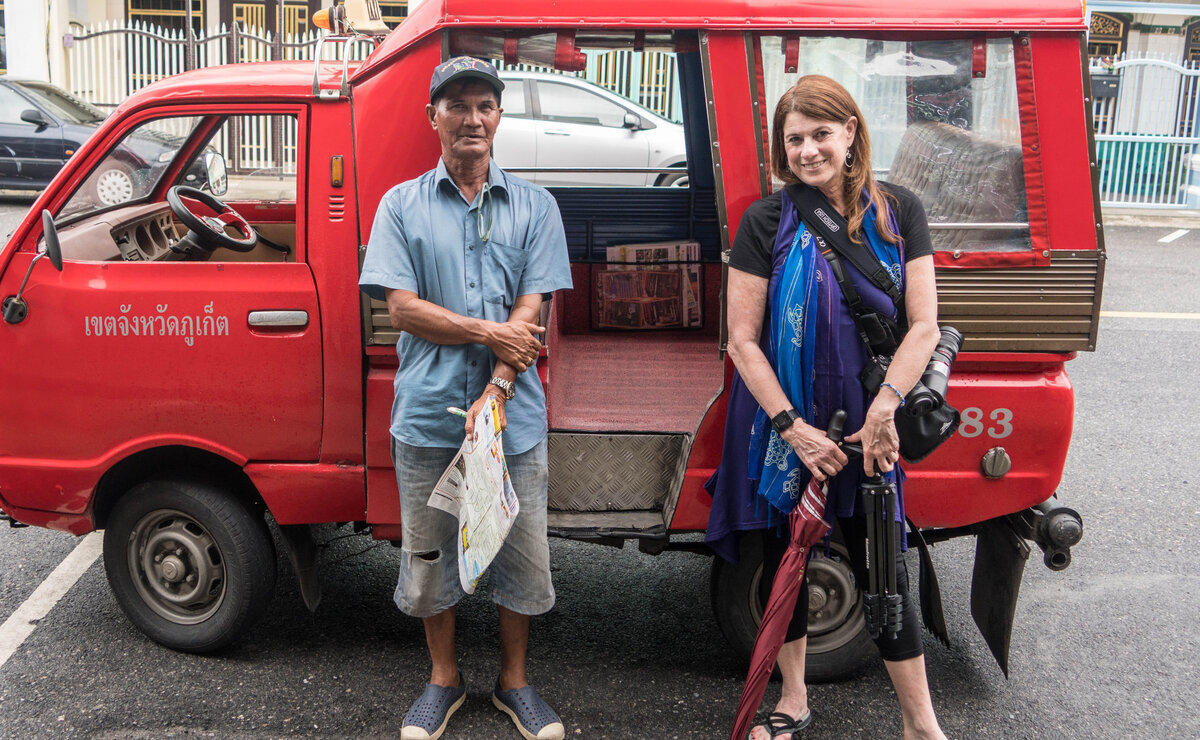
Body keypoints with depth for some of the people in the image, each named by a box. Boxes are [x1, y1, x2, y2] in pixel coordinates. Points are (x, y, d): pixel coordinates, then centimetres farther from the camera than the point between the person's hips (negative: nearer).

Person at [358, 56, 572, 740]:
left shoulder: (534, 206, 5)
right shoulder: (402, 205, 5)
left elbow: (530, 311, -4)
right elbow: (401, 307, -4)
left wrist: (495, 394, -15)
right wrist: (490, 332, -11)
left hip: (514, 417, 0)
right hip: (428, 417, 0)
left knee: (523, 555, 8)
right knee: (429, 556, 11)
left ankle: (515, 681, 30)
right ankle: (444, 677, 33)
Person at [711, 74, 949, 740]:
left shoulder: (897, 212, -1)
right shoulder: (766, 221, -7)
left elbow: (922, 326, -4)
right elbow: (742, 340, -9)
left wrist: (884, 408, -18)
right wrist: (793, 427, -16)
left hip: (867, 421, 0)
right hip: (784, 421, 0)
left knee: (881, 565, 7)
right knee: (784, 557, 12)